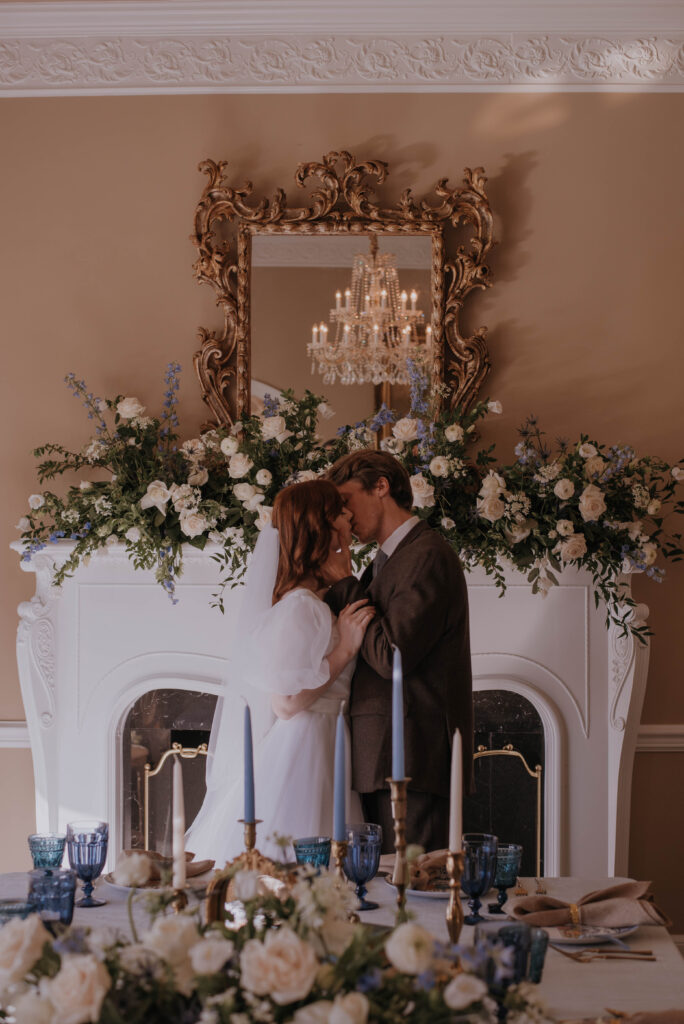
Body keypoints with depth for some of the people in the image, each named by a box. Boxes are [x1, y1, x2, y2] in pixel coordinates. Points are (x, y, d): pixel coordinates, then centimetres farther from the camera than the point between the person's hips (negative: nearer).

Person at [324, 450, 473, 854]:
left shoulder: (428, 556, -11)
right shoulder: (389, 559, 21)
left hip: (415, 758, -10)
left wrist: (343, 585, -8)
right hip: (385, 759, 10)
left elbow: (390, 656, -18)